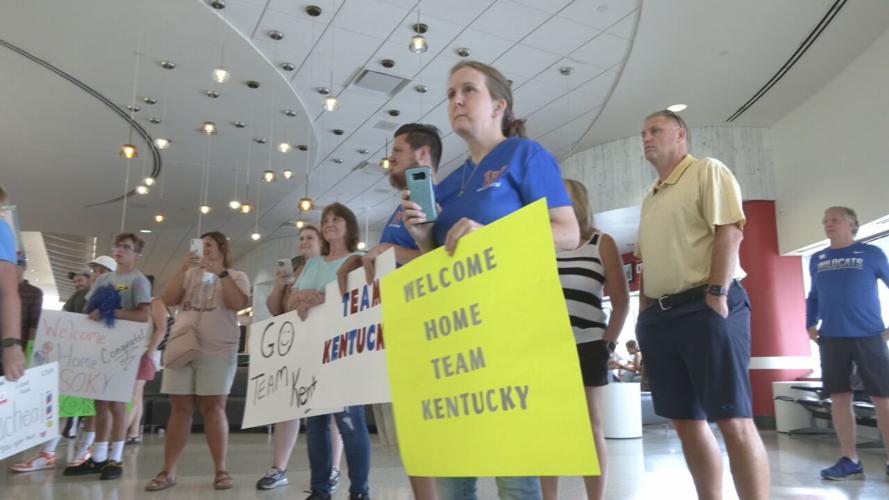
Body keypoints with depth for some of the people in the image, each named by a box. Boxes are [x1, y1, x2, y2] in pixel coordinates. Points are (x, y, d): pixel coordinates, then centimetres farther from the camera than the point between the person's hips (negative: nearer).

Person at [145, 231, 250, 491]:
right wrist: (183, 268, -6)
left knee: (213, 408, -4)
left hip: (217, 351, -3)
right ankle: (168, 471, 8)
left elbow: (238, 303, -12)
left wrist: (221, 272, -15)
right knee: (180, 409, 4)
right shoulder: (190, 274, 17)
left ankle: (221, 469, 3)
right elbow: (168, 300, 4)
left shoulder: (236, 276, 7)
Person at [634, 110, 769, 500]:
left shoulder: (707, 171, 2)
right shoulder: (650, 199, 23)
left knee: (734, 421, -8)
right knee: (687, 422, 9)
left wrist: (717, 294, -18)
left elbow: (729, 231, -10)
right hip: (659, 316, 8)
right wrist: (644, 318, 16)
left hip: (706, 307, -8)